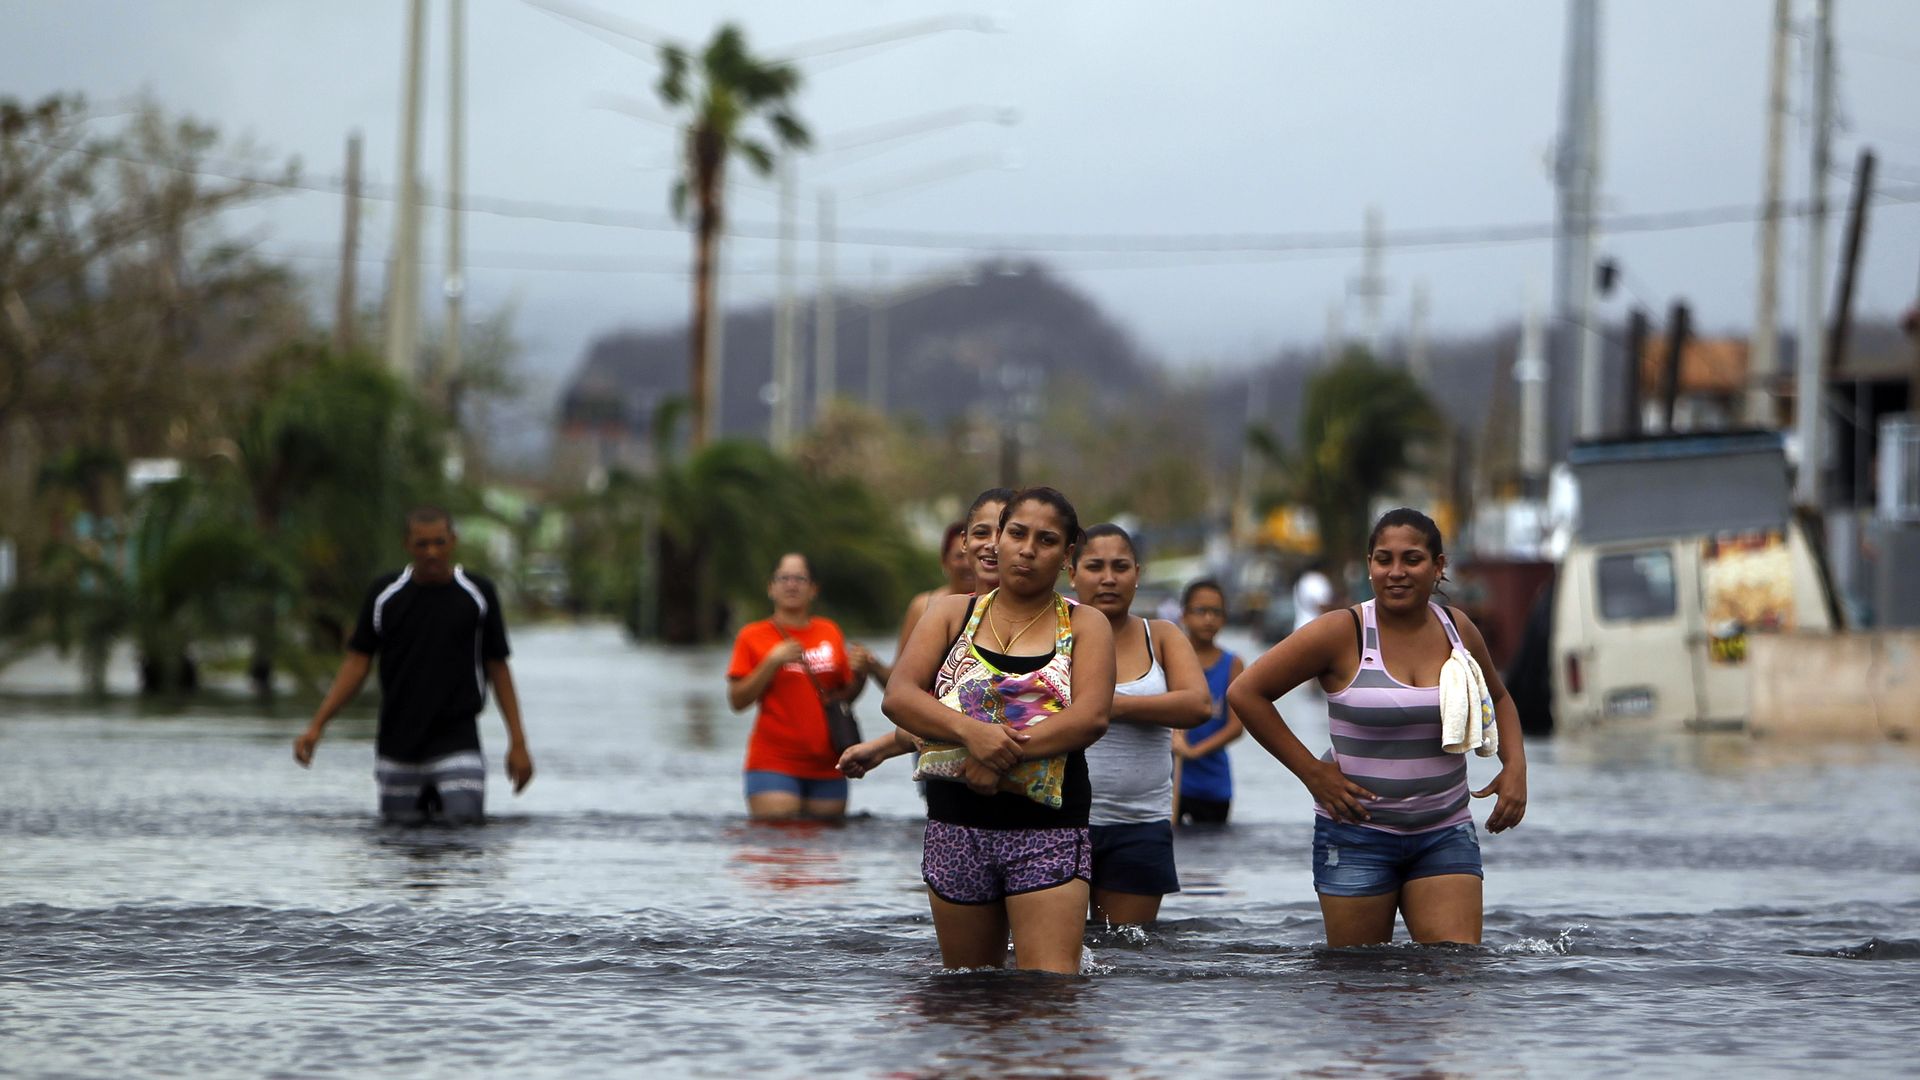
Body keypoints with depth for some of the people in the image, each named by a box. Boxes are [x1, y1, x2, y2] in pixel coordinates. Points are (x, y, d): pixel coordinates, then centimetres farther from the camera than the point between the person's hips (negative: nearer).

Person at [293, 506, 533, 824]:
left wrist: (518, 742, -1)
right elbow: (358, 663, 3)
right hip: (397, 739, 2)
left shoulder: (478, 594, -2)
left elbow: (497, 667, 3)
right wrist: (316, 726, -6)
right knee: (402, 821, 6)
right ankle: (425, 797, 34)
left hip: (457, 739, -2)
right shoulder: (384, 593, 0)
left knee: (465, 818, -16)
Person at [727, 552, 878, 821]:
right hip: (774, 764, -3)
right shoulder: (753, 636, 4)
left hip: (827, 766, 3)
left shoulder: (830, 633, 12)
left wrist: (860, 673, -3)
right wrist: (773, 662, -12)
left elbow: (846, 695, 18)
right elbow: (737, 700, -3)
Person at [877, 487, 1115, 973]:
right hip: (956, 824, 3)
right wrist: (970, 732, -22)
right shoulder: (951, 614, 10)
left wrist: (1004, 752, -21)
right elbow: (899, 696, -3)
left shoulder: (1084, 626, 5)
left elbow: (1091, 718, -11)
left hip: (1049, 829, -3)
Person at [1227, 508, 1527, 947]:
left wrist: (1515, 766, 7)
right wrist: (1311, 771, -9)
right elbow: (1245, 693, -7)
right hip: (1358, 833, -3)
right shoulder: (1342, 633, -9)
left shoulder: (1458, 630, 5)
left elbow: (1497, 699, 25)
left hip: (1445, 834, 3)